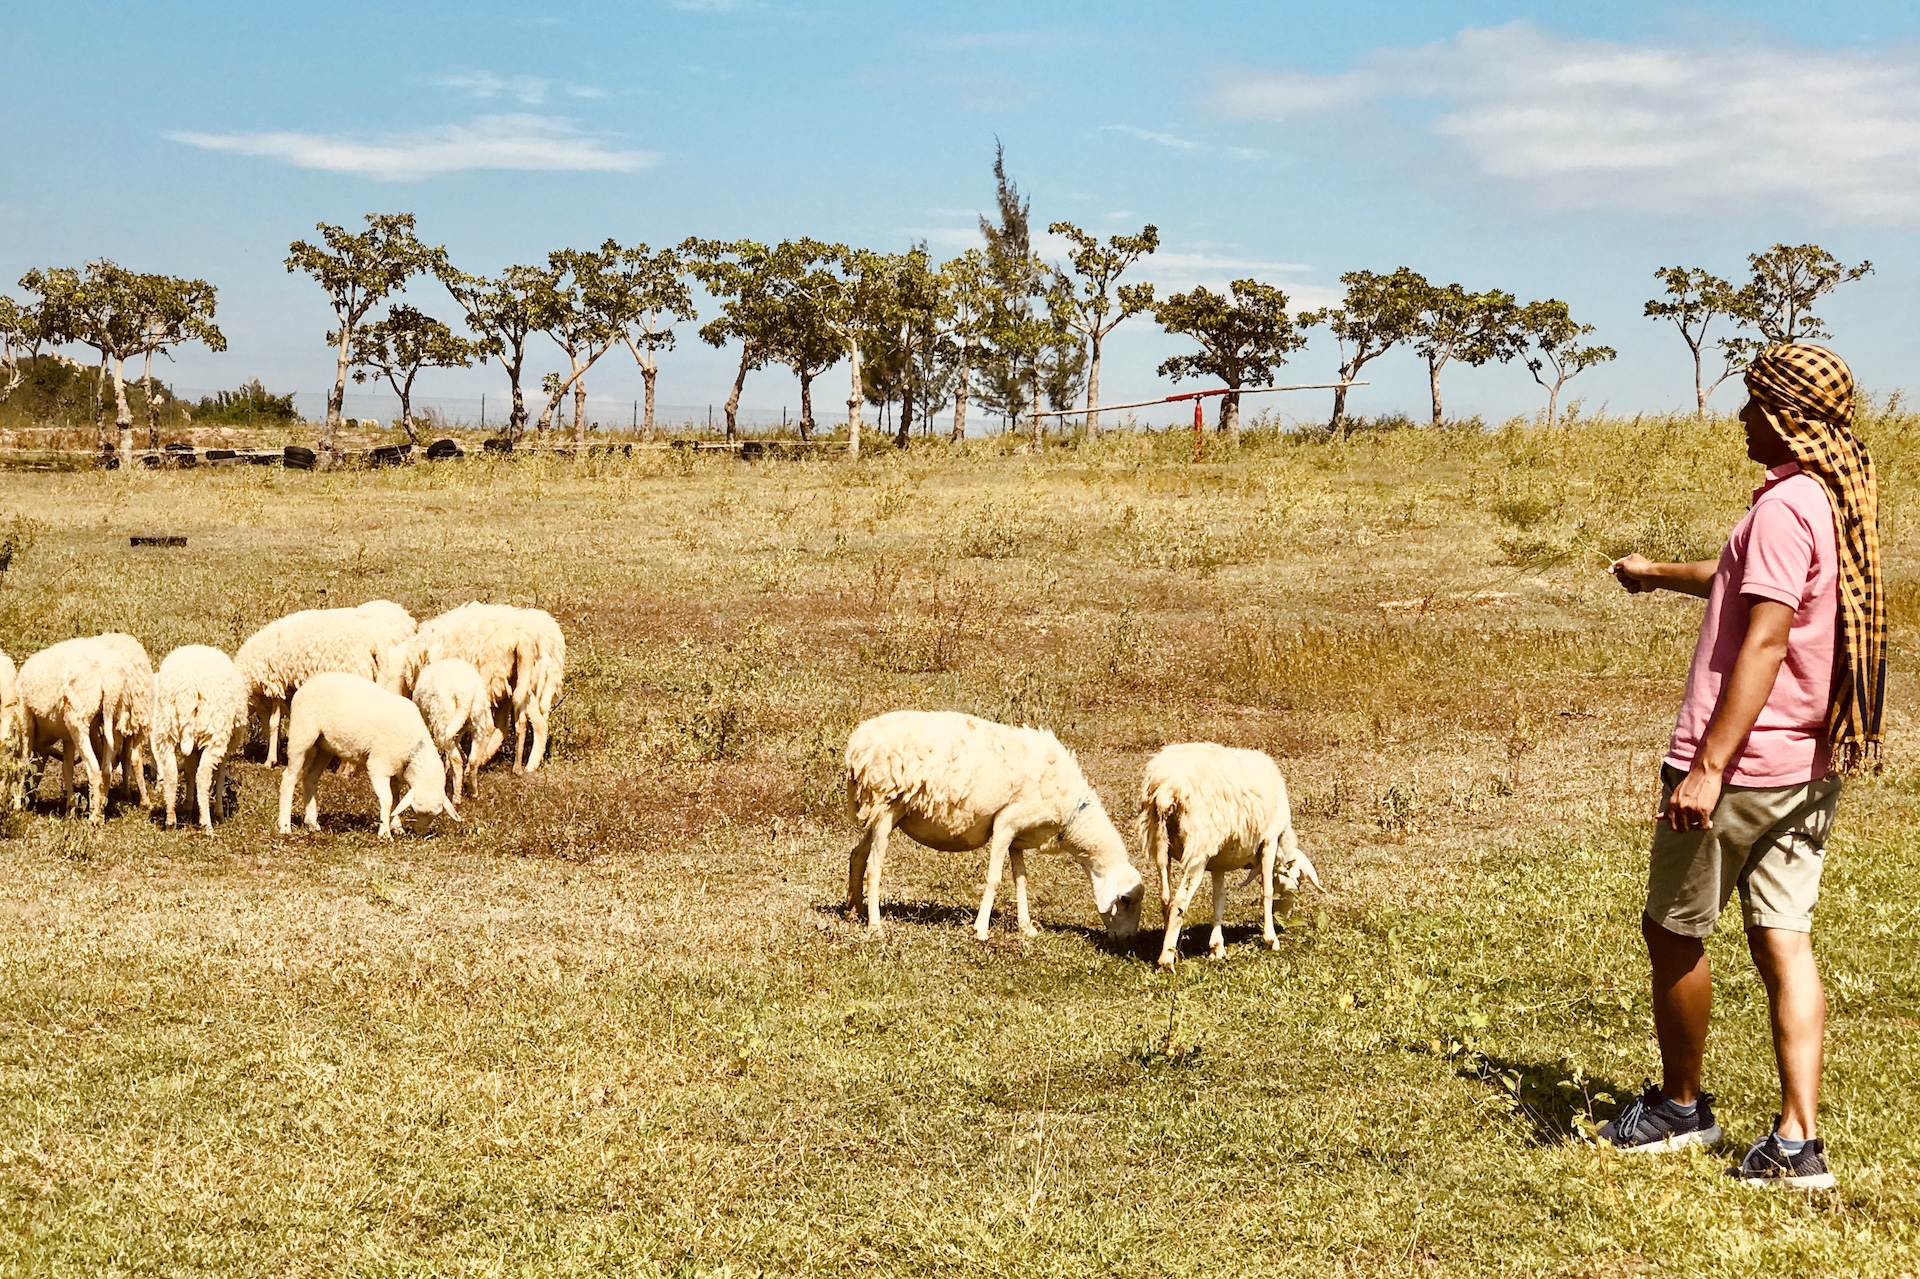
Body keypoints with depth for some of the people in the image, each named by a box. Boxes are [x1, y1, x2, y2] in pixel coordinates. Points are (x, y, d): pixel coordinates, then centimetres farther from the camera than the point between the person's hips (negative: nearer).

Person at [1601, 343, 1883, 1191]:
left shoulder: (1785, 506, -18)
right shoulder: (1840, 501, 12)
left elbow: (1763, 642, -24)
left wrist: (1709, 767, -25)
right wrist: (1660, 575, 47)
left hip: (1739, 767, -9)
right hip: (1809, 765, 9)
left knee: (1672, 930, 9)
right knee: (1783, 940, 7)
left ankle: (1681, 1104, 24)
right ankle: (1798, 1143, 4)